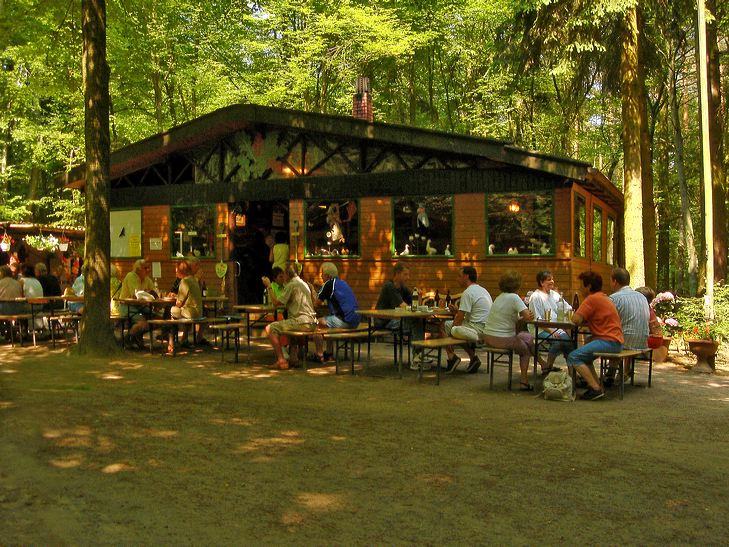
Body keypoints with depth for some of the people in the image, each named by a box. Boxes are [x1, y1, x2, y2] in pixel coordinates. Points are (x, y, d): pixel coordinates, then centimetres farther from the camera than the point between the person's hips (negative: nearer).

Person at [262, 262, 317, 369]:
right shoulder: (304, 283, 21)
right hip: (311, 323, 9)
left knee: (270, 328, -5)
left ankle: (281, 360, -8)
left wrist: (269, 286, 1)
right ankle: (293, 359, 30)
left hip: (301, 322, -9)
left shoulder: (291, 285, -8)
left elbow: (276, 302, -9)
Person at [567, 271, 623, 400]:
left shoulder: (592, 299, -10)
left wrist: (575, 314, 5)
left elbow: (576, 320, -16)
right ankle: (596, 385, 15)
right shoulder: (604, 298, 22)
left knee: (573, 357, -13)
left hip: (608, 341, -11)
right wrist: (583, 319, 4)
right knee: (583, 355, 26)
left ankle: (596, 389, -16)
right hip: (616, 342, 11)